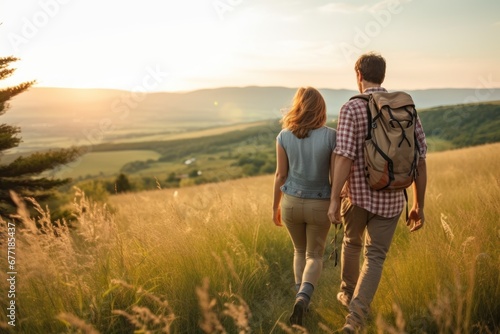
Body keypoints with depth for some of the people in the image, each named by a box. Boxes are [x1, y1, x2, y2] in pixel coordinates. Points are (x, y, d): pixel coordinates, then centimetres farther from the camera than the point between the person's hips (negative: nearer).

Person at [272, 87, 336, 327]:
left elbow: (281, 175, -5)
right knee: (315, 256, 15)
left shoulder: (284, 136, -9)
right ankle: (302, 298, -10)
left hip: (291, 202, 2)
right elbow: (336, 176, -9)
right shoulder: (330, 136, -13)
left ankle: (301, 299, 22)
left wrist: (275, 206, 7)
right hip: (319, 205, -1)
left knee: (300, 251, 25)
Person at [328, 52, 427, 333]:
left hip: (357, 194, -1)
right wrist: (419, 206, 7)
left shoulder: (351, 108, -11)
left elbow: (344, 157, -20)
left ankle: (348, 294, 44)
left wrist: (334, 200, -13)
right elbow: (420, 161, 0)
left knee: (353, 242, 26)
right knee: (375, 258, 9)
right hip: (390, 198, 2)